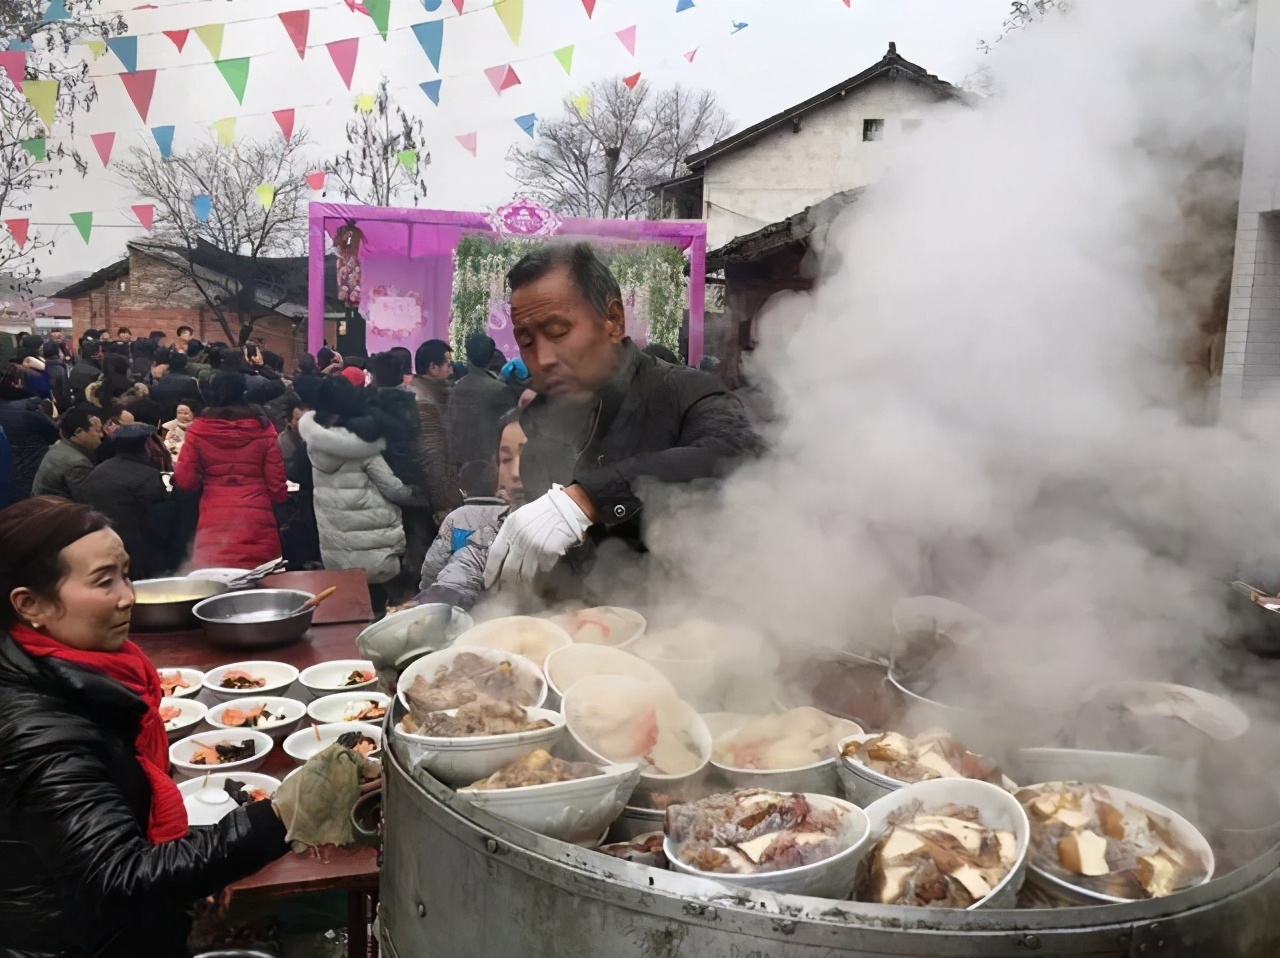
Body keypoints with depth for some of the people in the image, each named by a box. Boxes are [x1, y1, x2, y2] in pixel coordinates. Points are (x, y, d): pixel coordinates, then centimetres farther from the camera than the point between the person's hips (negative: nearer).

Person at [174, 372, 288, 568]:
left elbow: (185, 482, 0)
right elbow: (276, 483, 2)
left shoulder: (198, 431, 1)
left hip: (214, 522, 0)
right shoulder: (263, 429, 1)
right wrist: (278, 501, 21)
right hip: (258, 521, 0)